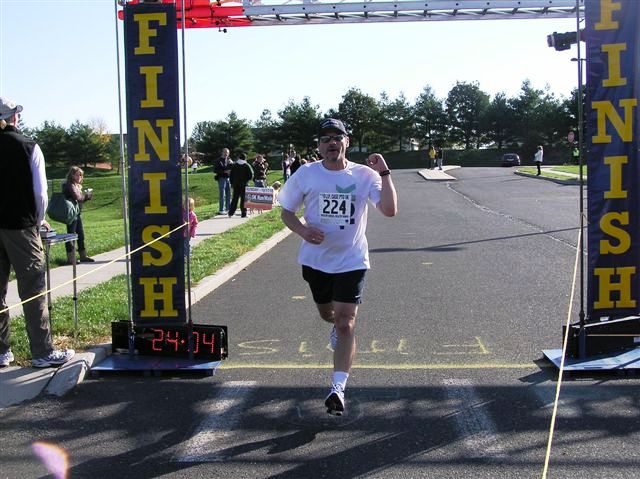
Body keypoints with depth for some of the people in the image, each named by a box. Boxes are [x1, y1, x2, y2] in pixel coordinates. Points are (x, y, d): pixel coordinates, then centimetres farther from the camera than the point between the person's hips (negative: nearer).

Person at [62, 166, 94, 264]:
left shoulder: (77, 186, 17)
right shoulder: (70, 185, -13)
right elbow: (77, 197, -22)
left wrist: (87, 196, 0)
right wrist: (86, 195, -6)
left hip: (78, 214, 10)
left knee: (81, 235, 14)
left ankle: (83, 256, 22)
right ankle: (70, 258, -1)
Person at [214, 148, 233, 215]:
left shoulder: (229, 160, 14)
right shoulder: (219, 160, -5)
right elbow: (215, 170, -10)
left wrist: (231, 163, -7)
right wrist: (224, 171, -17)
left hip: (228, 178, 6)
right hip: (222, 178, -6)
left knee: (228, 194, 10)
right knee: (222, 195, -7)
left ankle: (228, 208, 18)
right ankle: (221, 210, -5)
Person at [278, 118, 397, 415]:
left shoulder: (364, 175, -8)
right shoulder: (305, 174, -3)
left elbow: (390, 210, -17)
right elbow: (286, 212, 4)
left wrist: (384, 174, -25)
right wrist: (303, 230, -16)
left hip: (351, 261, -3)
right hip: (315, 260, 3)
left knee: (345, 324, -11)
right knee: (327, 313, 22)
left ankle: (338, 389, -8)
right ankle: (337, 327, 59)